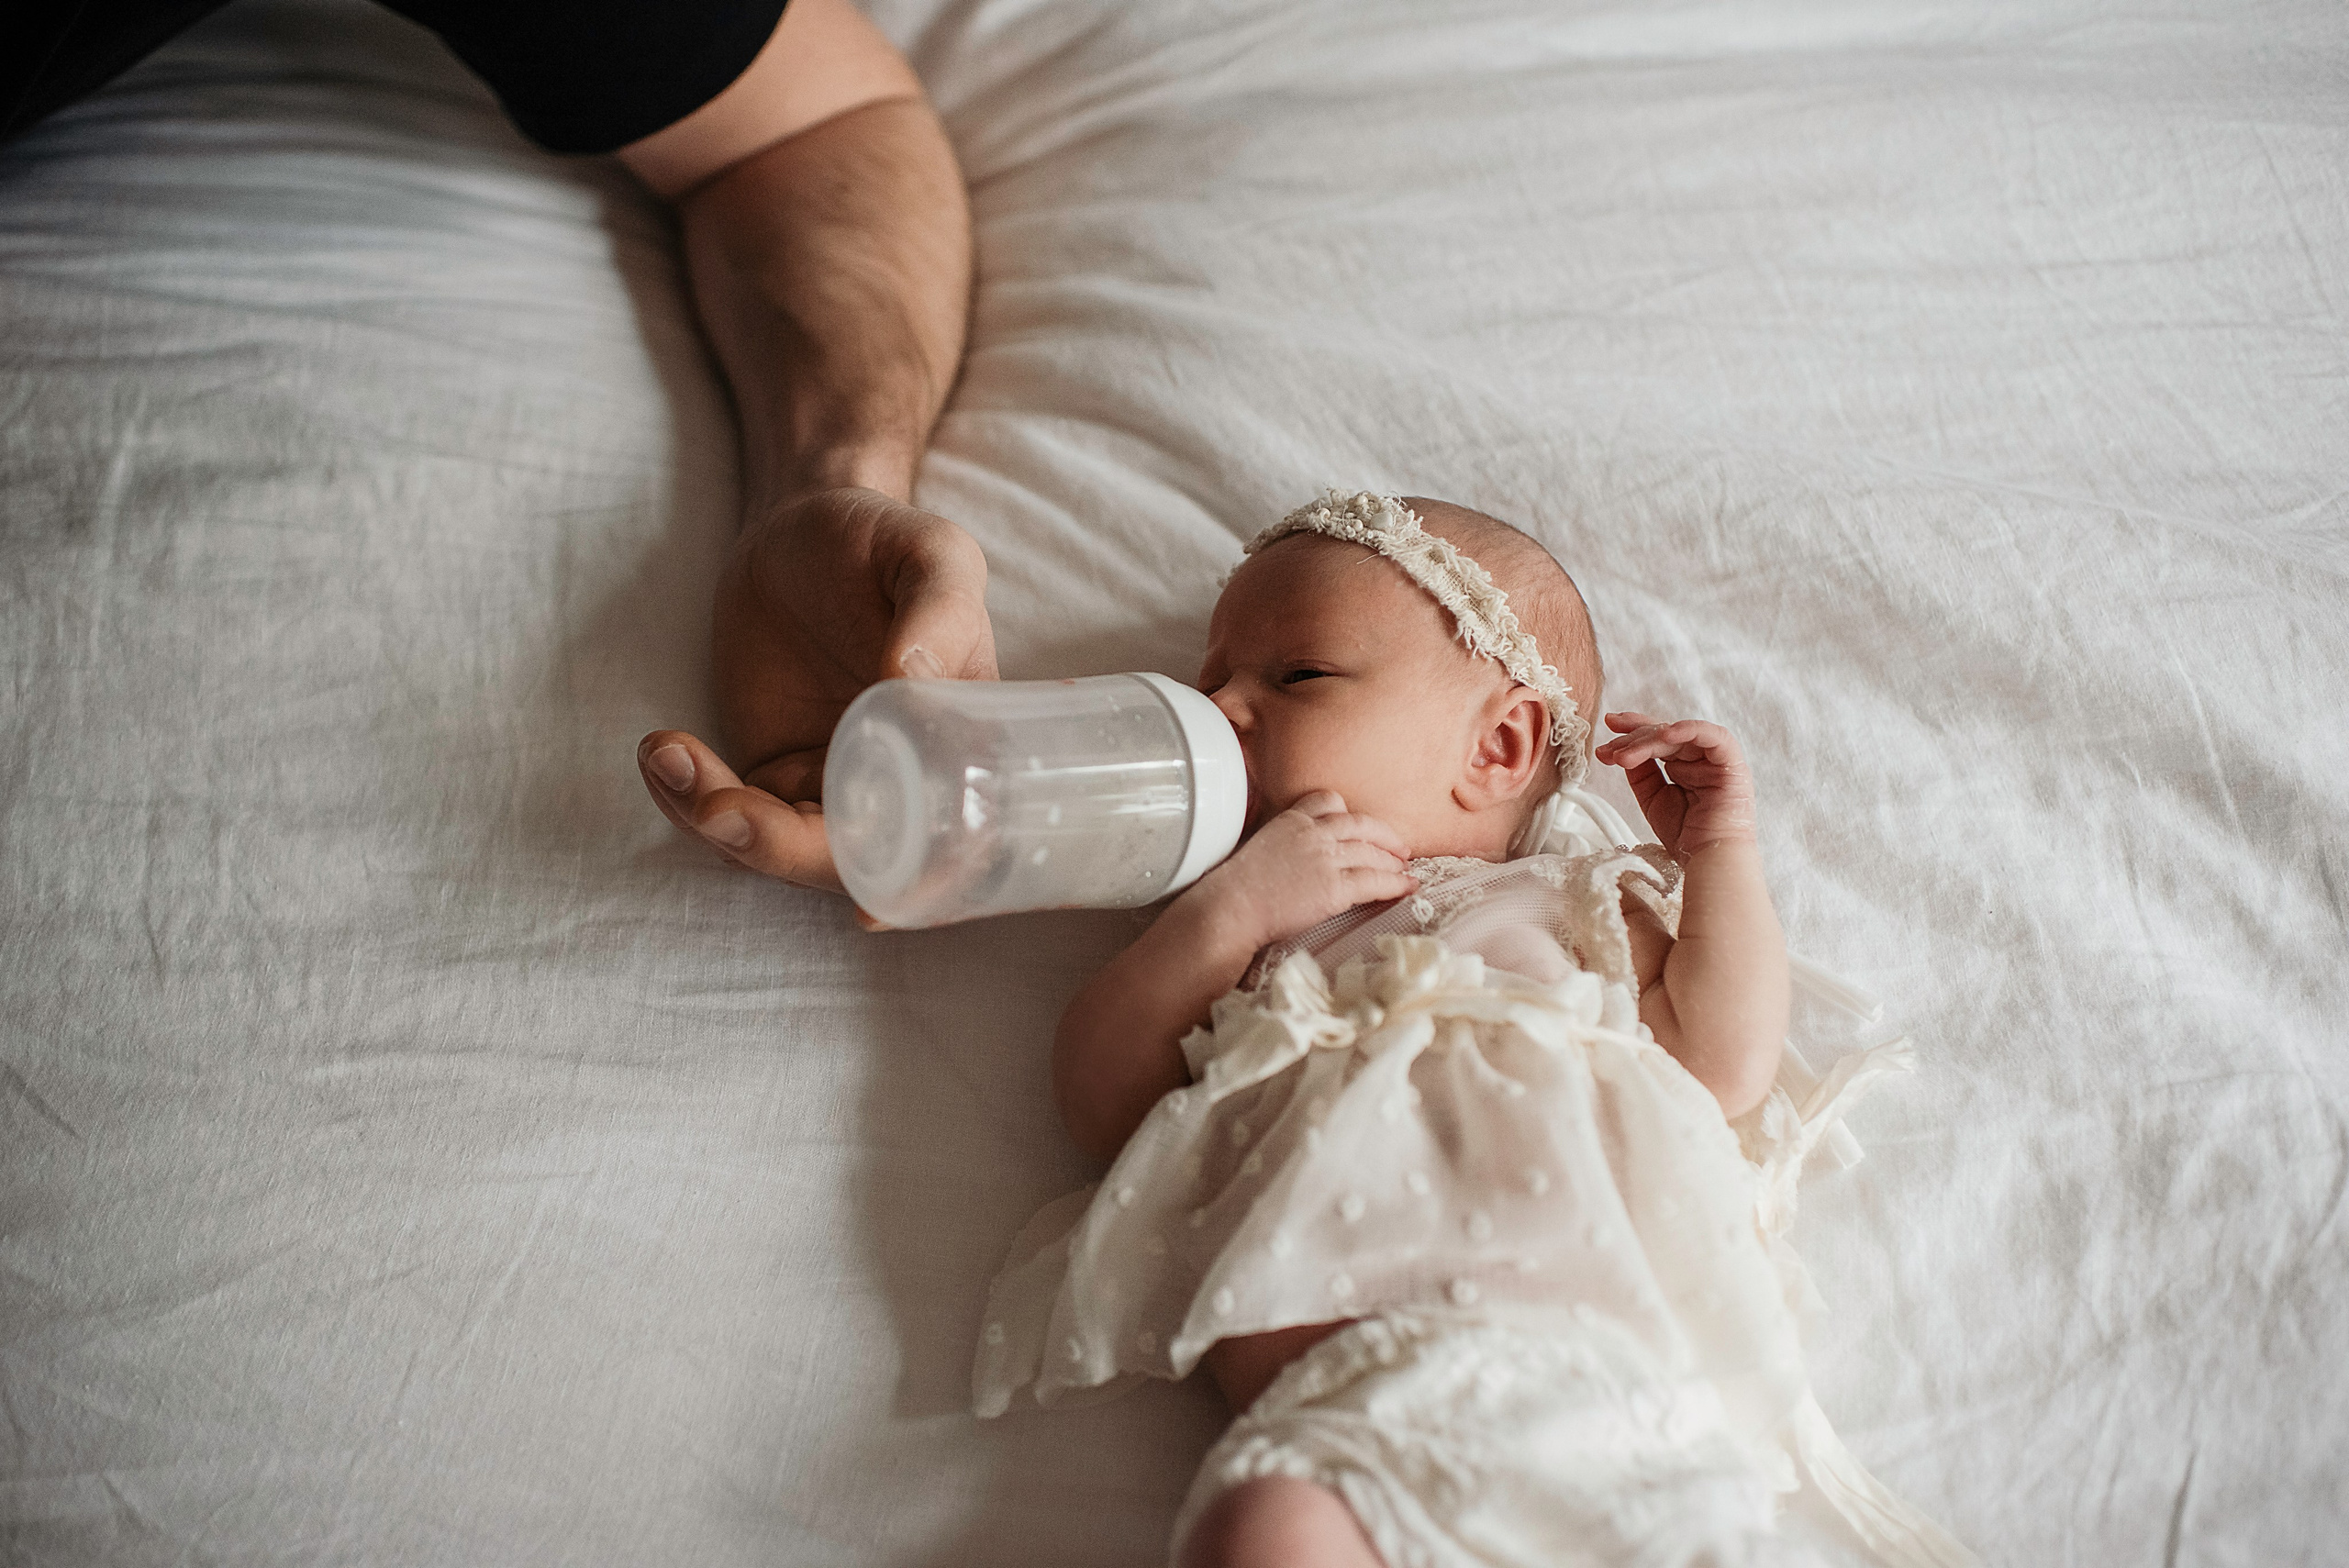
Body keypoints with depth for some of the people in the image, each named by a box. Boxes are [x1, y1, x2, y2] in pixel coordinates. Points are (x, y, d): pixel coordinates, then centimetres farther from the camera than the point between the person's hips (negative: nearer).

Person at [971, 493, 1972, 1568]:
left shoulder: (1577, 910, 29)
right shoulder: (1237, 937, 30)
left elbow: (1725, 1068, 15)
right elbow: (1097, 1103, 15)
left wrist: (1720, 850, 21)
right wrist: (1229, 908, 5)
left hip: (1597, 1356, 1)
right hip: (1348, 1391, 0)